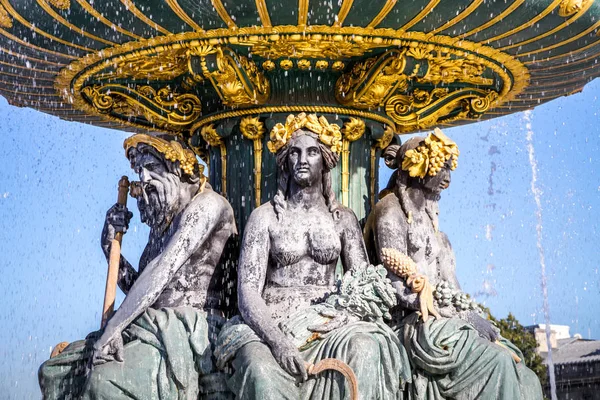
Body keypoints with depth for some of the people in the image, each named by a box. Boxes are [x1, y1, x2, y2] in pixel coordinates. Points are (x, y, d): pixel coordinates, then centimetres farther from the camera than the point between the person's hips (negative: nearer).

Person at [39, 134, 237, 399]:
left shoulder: (207, 204, -6)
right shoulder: (163, 222, 20)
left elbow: (164, 268, -18)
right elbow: (138, 288, 20)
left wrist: (113, 327, -23)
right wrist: (110, 244, 9)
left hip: (188, 330, -9)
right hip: (150, 327, 9)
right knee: (53, 372, 9)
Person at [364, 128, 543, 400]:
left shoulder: (426, 215, 22)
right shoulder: (392, 213, -3)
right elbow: (400, 287, -13)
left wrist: (471, 315, -1)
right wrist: (468, 316, -13)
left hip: (444, 319, 8)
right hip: (417, 324, -8)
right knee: (496, 363, -29)